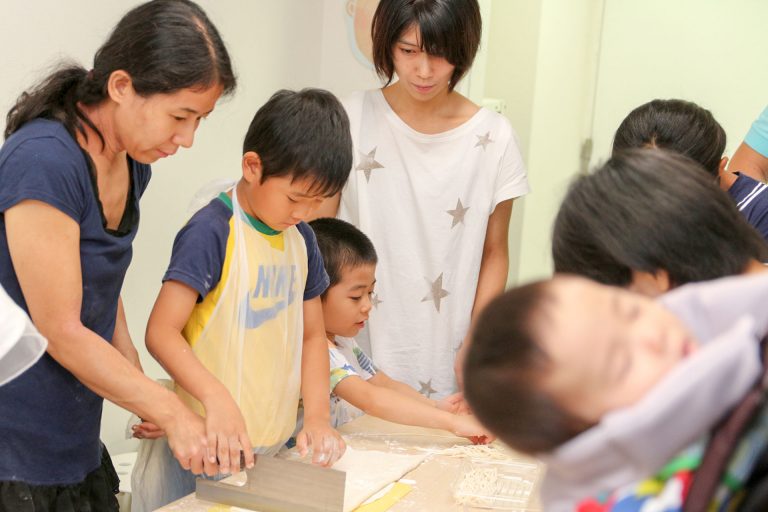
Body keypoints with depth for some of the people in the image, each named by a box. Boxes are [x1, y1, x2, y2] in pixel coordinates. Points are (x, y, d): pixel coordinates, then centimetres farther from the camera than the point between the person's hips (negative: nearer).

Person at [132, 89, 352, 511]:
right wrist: (217, 399, -31)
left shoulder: (301, 239, 8)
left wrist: (317, 417, -1)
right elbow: (161, 332, -18)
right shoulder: (212, 232, -15)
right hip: (211, 445, -6)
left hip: (275, 445, 7)